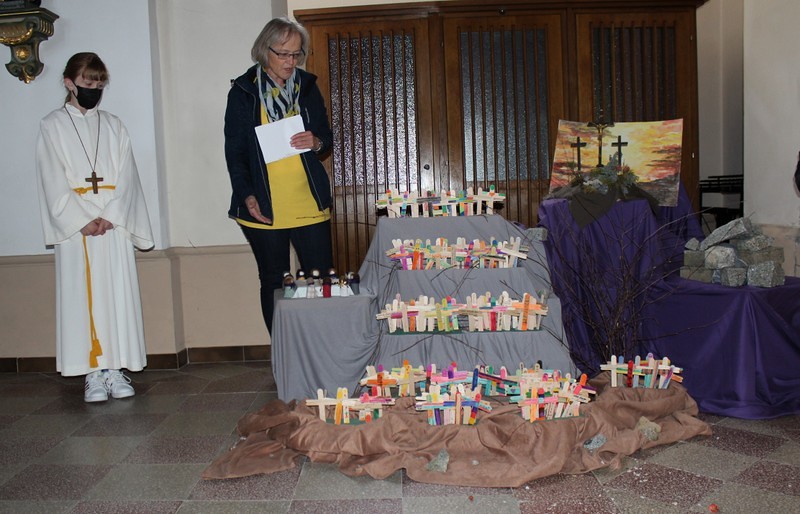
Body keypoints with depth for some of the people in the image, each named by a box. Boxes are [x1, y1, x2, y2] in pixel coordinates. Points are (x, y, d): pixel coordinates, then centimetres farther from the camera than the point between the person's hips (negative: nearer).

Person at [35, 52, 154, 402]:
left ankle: (115, 369, 6)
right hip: (74, 225, -2)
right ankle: (93, 373, 2)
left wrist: (110, 216, -11)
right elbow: (54, 182, -2)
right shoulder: (52, 126, 6)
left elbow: (126, 177, 4)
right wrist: (83, 220, -12)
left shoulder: (113, 126, 13)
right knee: (82, 296, -2)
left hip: (114, 224, 2)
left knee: (118, 292, 0)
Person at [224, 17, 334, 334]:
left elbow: (327, 135, 17)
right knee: (273, 284, 6)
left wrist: (317, 141, -7)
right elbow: (234, 152, 1)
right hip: (264, 209, -2)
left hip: (310, 204, 2)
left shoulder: (307, 86, 9)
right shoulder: (243, 91, 1)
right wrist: (247, 196, -10)